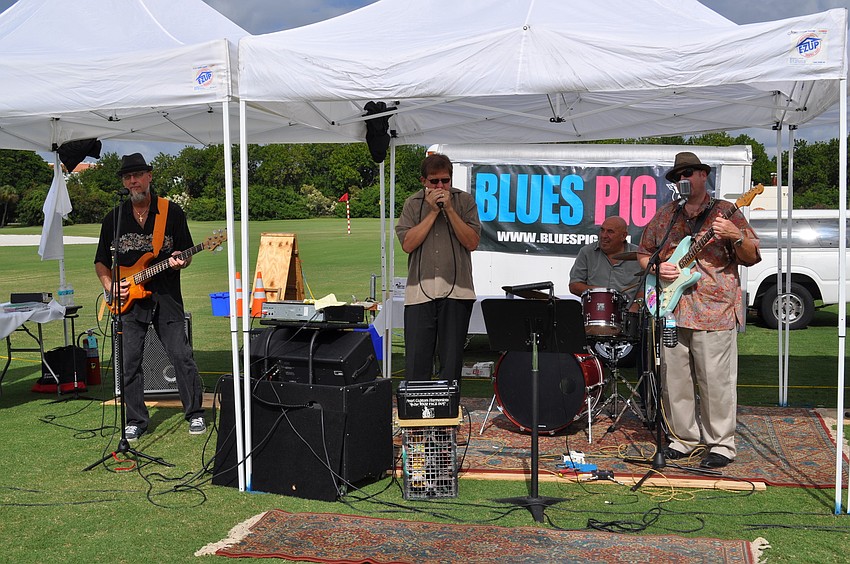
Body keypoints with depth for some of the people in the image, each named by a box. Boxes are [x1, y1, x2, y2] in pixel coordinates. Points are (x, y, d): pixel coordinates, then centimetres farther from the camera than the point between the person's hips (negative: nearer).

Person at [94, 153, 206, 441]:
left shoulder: (172, 212, 3)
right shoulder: (114, 217, 8)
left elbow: (186, 254, 6)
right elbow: (101, 261, 15)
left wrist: (179, 262, -16)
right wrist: (110, 286, -1)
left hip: (166, 297, -2)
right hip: (129, 299, 2)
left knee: (181, 356, -3)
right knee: (130, 361, 3)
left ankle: (195, 413, 11)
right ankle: (136, 420, 16)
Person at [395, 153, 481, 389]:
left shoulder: (464, 201, 7)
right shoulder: (413, 204, 9)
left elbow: (472, 242, -2)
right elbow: (408, 244, -4)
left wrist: (449, 209, -7)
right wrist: (433, 212, -4)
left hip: (456, 291, 0)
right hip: (420, 290, 0)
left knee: (452, 360, 4)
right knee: (416, 361, -1)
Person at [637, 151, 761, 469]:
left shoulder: (725, 213, 2)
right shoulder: (663, 217, 14)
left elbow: (752, 258, -1)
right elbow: (643, 252, 21)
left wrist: (737, 237, -20)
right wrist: (656, 268, 1)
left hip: (714, 311, -4)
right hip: (672, 310, 5)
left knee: (716, 382, -2)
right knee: (674, 380, 9)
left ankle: (721, 445, 10)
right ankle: (683, 439, 23)